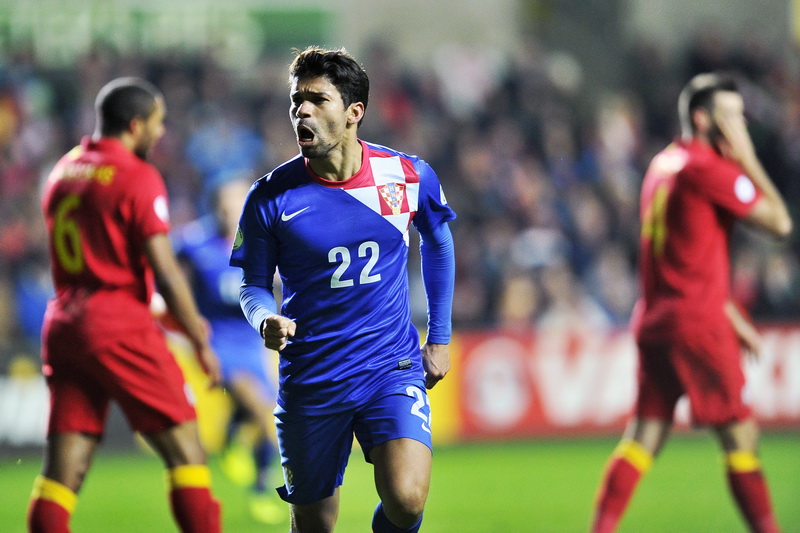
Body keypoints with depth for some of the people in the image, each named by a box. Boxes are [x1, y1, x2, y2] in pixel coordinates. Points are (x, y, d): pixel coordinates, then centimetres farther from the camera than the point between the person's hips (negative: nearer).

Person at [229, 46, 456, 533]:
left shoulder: (410, 177, -4)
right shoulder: (272, 197, -8)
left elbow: (437, 243, 17)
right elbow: (254, 284, 4)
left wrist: (440, 337, 17)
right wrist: (266, 320, -20)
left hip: (392, 369, 0)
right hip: (310, 380, 0)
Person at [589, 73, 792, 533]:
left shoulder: (664, 164, 17)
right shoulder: (707, 168, -11)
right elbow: (779, 221, -11)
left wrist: (732, 318, 25)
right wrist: (748, 159, -4)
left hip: (654, 319, 8)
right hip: (698, 323, -8)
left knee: (643, 438, 6)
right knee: (741, 435, -4)